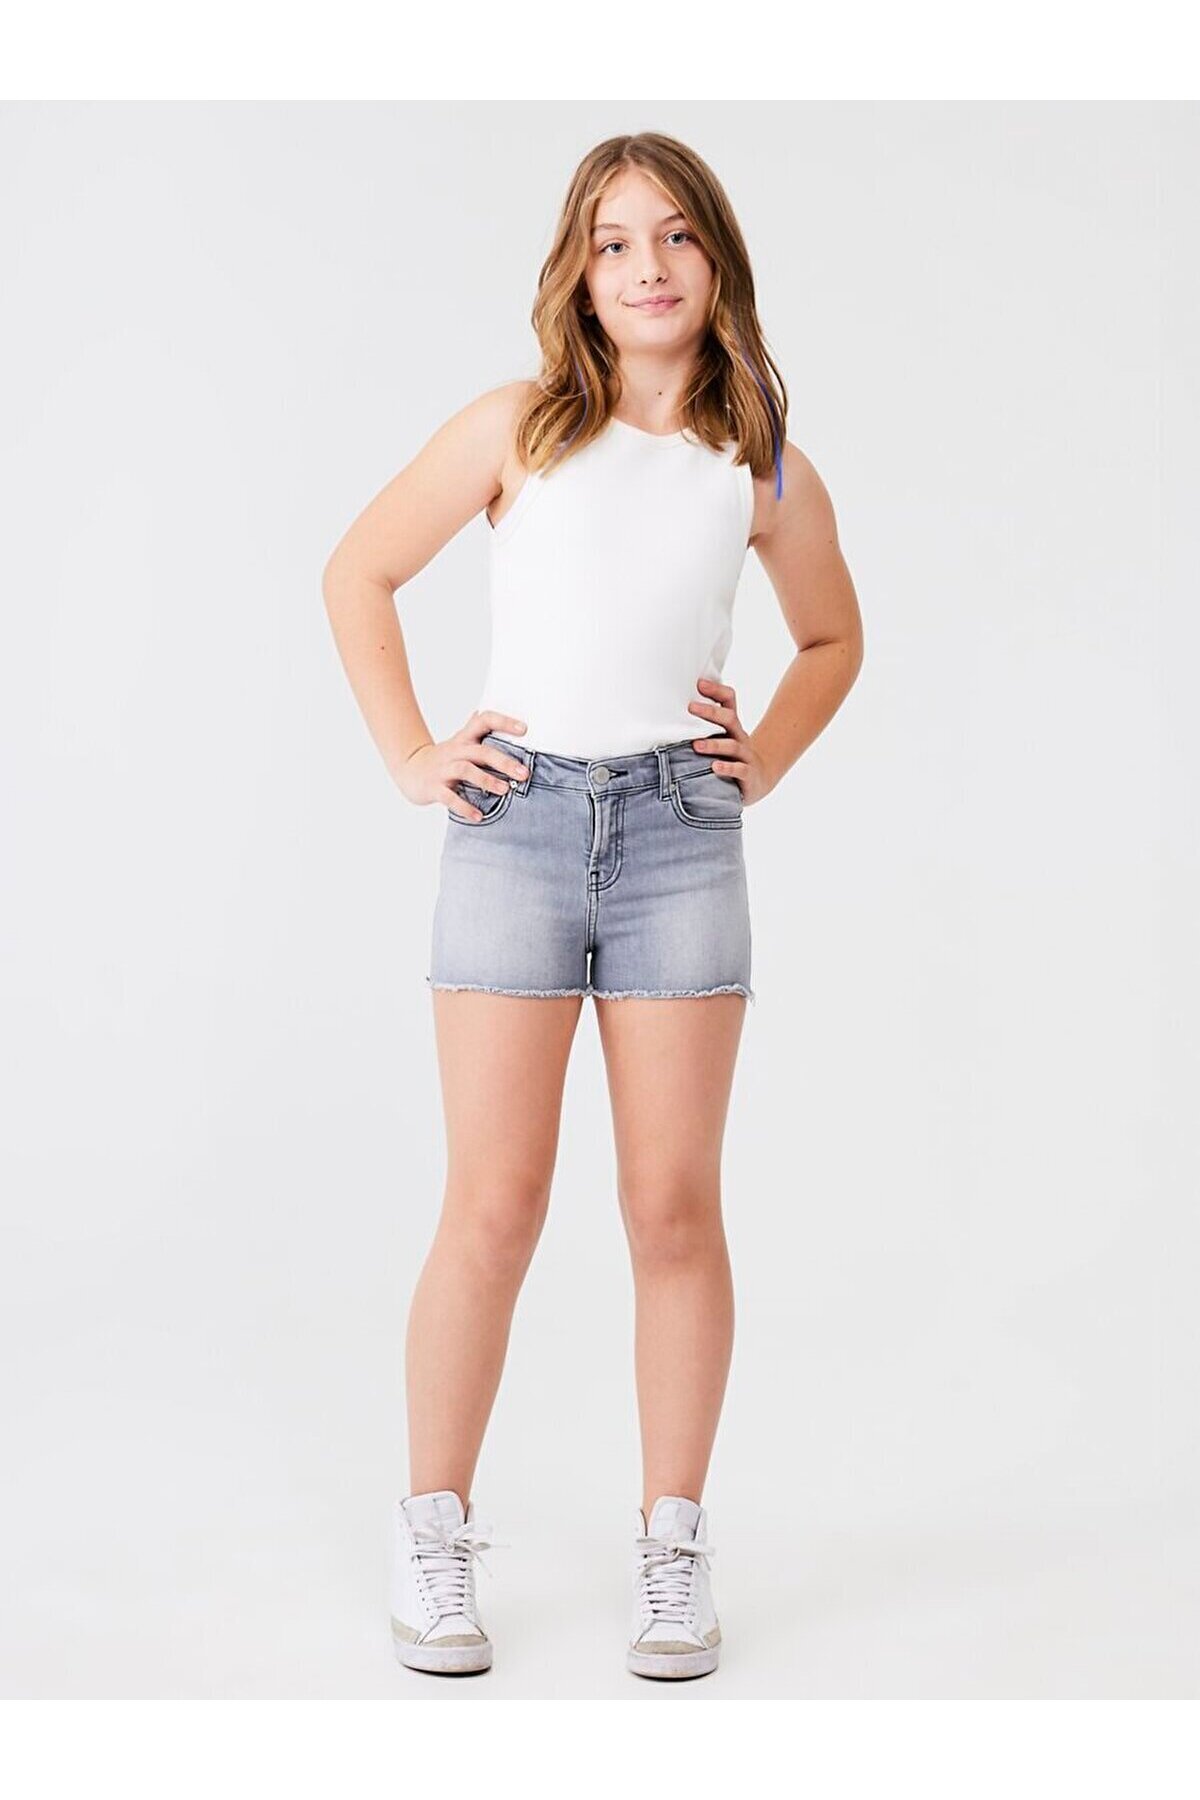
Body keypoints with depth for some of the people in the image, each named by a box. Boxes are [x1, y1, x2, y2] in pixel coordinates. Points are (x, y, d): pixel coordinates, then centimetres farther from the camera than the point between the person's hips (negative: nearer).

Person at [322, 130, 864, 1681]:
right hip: (515, 820, -1)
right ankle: (433, 1541, 14)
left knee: (674, 1206, 3)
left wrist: (768, 762, 10)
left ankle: (672, 1552, 15)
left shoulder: (768, 474, 8)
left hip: (681, 834, 1)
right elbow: (358, 575, 10)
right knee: (495, 1208, -1)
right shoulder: (518, 429, 3)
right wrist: (408, 755, 3)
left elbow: (832, 639, 24)